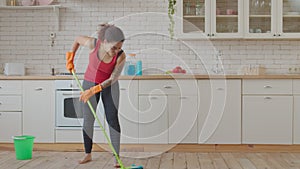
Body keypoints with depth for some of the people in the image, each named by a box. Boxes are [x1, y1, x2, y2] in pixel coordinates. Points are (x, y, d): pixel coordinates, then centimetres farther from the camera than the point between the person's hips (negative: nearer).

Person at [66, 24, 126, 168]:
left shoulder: (121, 56, -27)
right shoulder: (93, 43, -25)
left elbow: (112, 79, -22)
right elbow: (78, 39, -2)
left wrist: (92, 91, -28)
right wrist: (70, 59, 1)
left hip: (109, 86, -1)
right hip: (89, 82, 1)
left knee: (112, 119, -9)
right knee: (88, 120, 5)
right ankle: (88, 155, 20)